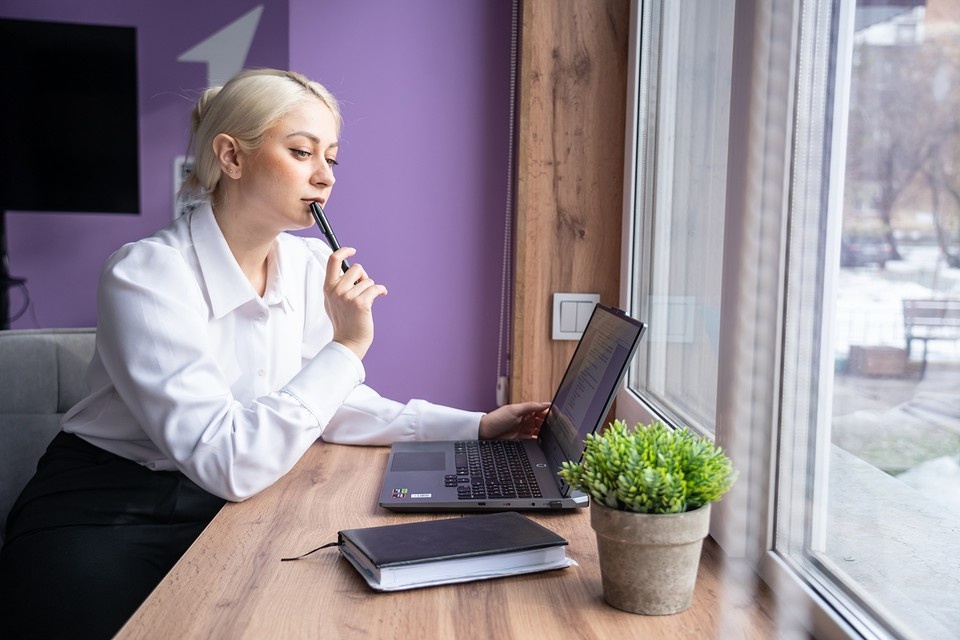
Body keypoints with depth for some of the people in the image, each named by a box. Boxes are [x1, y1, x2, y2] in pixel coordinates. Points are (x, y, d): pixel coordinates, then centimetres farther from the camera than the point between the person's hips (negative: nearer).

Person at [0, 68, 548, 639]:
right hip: (106, 511, -5)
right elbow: (228, 463, -28)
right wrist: (346, 346, -26)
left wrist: (475, 426, -6)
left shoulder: (312, 267, -2)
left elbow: (336, 405, 5)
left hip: (228, 505, 6)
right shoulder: (148, 277, -22)